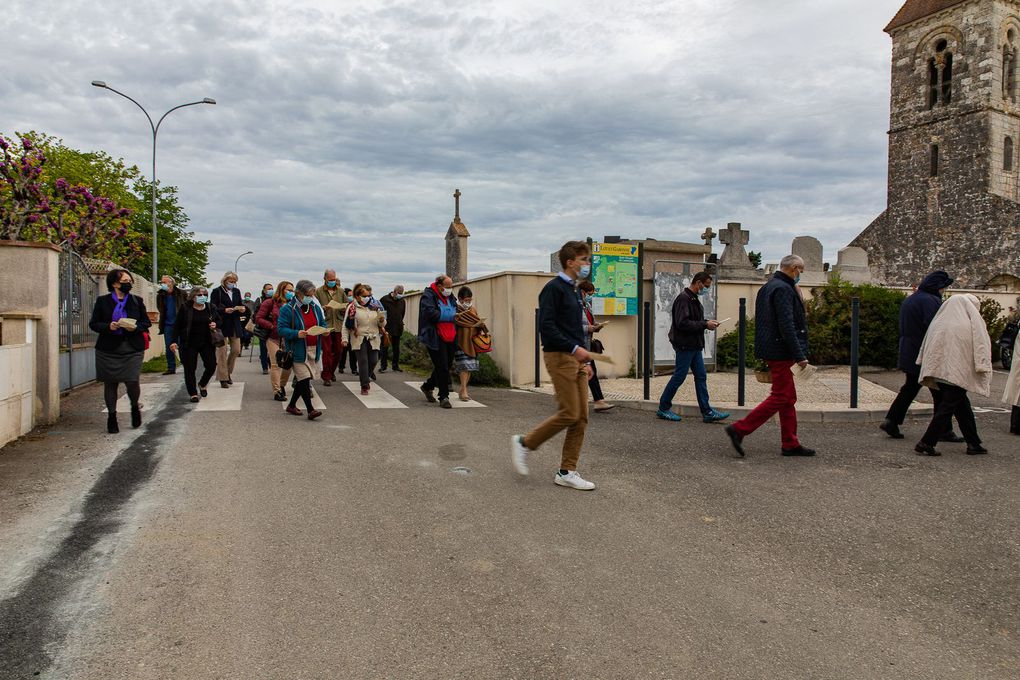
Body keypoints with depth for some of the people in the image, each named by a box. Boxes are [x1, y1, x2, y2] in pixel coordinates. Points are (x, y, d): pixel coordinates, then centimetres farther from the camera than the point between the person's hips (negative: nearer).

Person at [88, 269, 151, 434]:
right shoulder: (102, 302, 4)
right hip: (108, 350, 0)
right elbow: (93, 323, 4)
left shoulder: (137, 301, 8)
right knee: (110, 383, 6)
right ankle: (111, 416, 20)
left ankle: (135, 406, 22)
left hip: (132, 349, 0)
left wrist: (135, 327, -11)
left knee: (132, 381, -9)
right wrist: (108, 326, -16)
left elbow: (147, 323, 10)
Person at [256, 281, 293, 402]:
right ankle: (277, 392, 1)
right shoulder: (270, 303, -3)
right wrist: (272, 326, -13)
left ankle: (282, 385, 31)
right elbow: (258, 318, -4)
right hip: (273, 338, -4)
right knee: (275, 365, -5)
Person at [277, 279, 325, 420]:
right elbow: (281, 329, -12)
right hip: (298, 352, -6)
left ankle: (291, 405, 28)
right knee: (304, 379, -9)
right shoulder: (288, 309, -9)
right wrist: (296, 334, -26)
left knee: (302, 380, 12)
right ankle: (310, 410, -6)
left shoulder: (316, 308, 10)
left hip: (314, 350, 6)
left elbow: (323, 323, 20)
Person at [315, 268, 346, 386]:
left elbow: (347, 305, 15)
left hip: (339, 325, 3)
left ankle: (332, 372, 28)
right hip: (325, 325, -3)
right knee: (327, 351, -3)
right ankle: (326, 376, 5)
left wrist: (343, 308, -7)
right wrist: (323, 308, -17)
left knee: (339, 350, 7)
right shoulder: (318, 291, 3)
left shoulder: (341, 291, 12)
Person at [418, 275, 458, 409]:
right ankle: (444, 397, 3)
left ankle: (428, 386, 35)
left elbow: (454, 312, 30)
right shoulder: (428, 296, -9)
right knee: (442, 367, -7)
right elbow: (431, 313, -23)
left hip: (450, 338, 8)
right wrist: (452, 316, -19)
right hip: (435, 338, -8)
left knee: (447, 366, 14)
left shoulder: (450, 297, 16)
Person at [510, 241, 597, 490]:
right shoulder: (554, 288, -8)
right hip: (559, 357, -9)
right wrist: (575, 348, -20)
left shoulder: (574, 291, 20)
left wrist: (585, 361, 16)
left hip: (575, 358, 9)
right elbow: (546, 326, -18)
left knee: (581, 417, 5)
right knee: (569, 414, -11)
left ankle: (566, 472, 11)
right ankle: (524, 443, 7)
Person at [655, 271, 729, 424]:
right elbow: (682, 323, -24)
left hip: (695, 345, 10)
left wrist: (707, 322, 2)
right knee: (679, 376, -2)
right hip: (685, 345, -10)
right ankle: (663, 408, 10)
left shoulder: (694, 299, 16)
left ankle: (707, 412, 11)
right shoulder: (683, 298, -16)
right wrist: (705, 324, -19)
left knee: (701, 376, 8)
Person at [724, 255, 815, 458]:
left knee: (788, 398, 13)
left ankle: (791, 444, 17)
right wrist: (799, 355, -21)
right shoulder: (783, 289, -15)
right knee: (780, 397, -6)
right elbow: (787, 326, -22)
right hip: (780, 352, -11)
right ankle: (739, 429, -7)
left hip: (770, 349, 11)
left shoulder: (767, 287, 17)